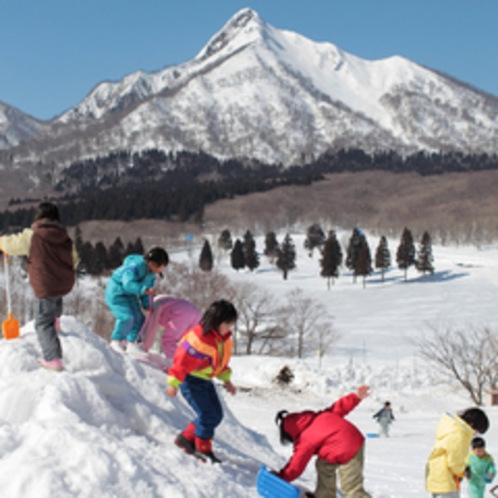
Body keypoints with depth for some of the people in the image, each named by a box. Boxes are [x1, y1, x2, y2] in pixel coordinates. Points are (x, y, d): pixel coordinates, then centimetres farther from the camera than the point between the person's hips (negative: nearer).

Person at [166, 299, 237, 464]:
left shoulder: (224, 339, 1)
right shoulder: (199, 338, -27)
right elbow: (183, 361, -24)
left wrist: (226, 379, 15)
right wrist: (174, 384, -22)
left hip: (205, 381, 9)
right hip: (191, 380, -9)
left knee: (216, 415, 9)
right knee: (207, 415, -13)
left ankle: (186, 438, 20)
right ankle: (203, 449, 5)